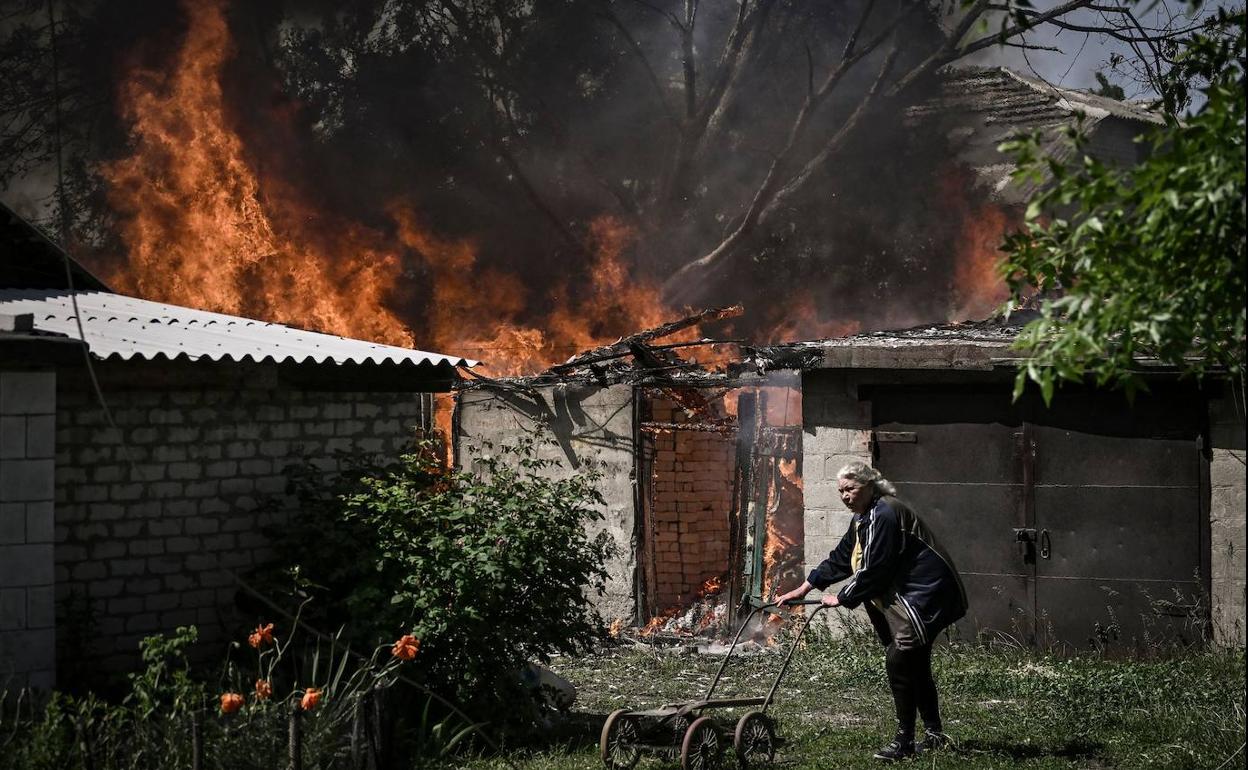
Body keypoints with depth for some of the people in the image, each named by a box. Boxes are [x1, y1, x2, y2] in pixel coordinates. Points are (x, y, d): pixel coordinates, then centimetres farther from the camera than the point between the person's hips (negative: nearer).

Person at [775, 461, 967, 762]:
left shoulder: (884, 515, -20)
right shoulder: (863, 518, 13)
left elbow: (872, 570, -22)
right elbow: (841, 558, 18)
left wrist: (841, 598, -11)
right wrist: (804, 588, 14)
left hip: (925, 598, -11)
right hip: (905, 599, 11)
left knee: (899, 662, -12)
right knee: (916, 667, 14)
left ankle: (904, 741, -7)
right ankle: (935, 735, 23)